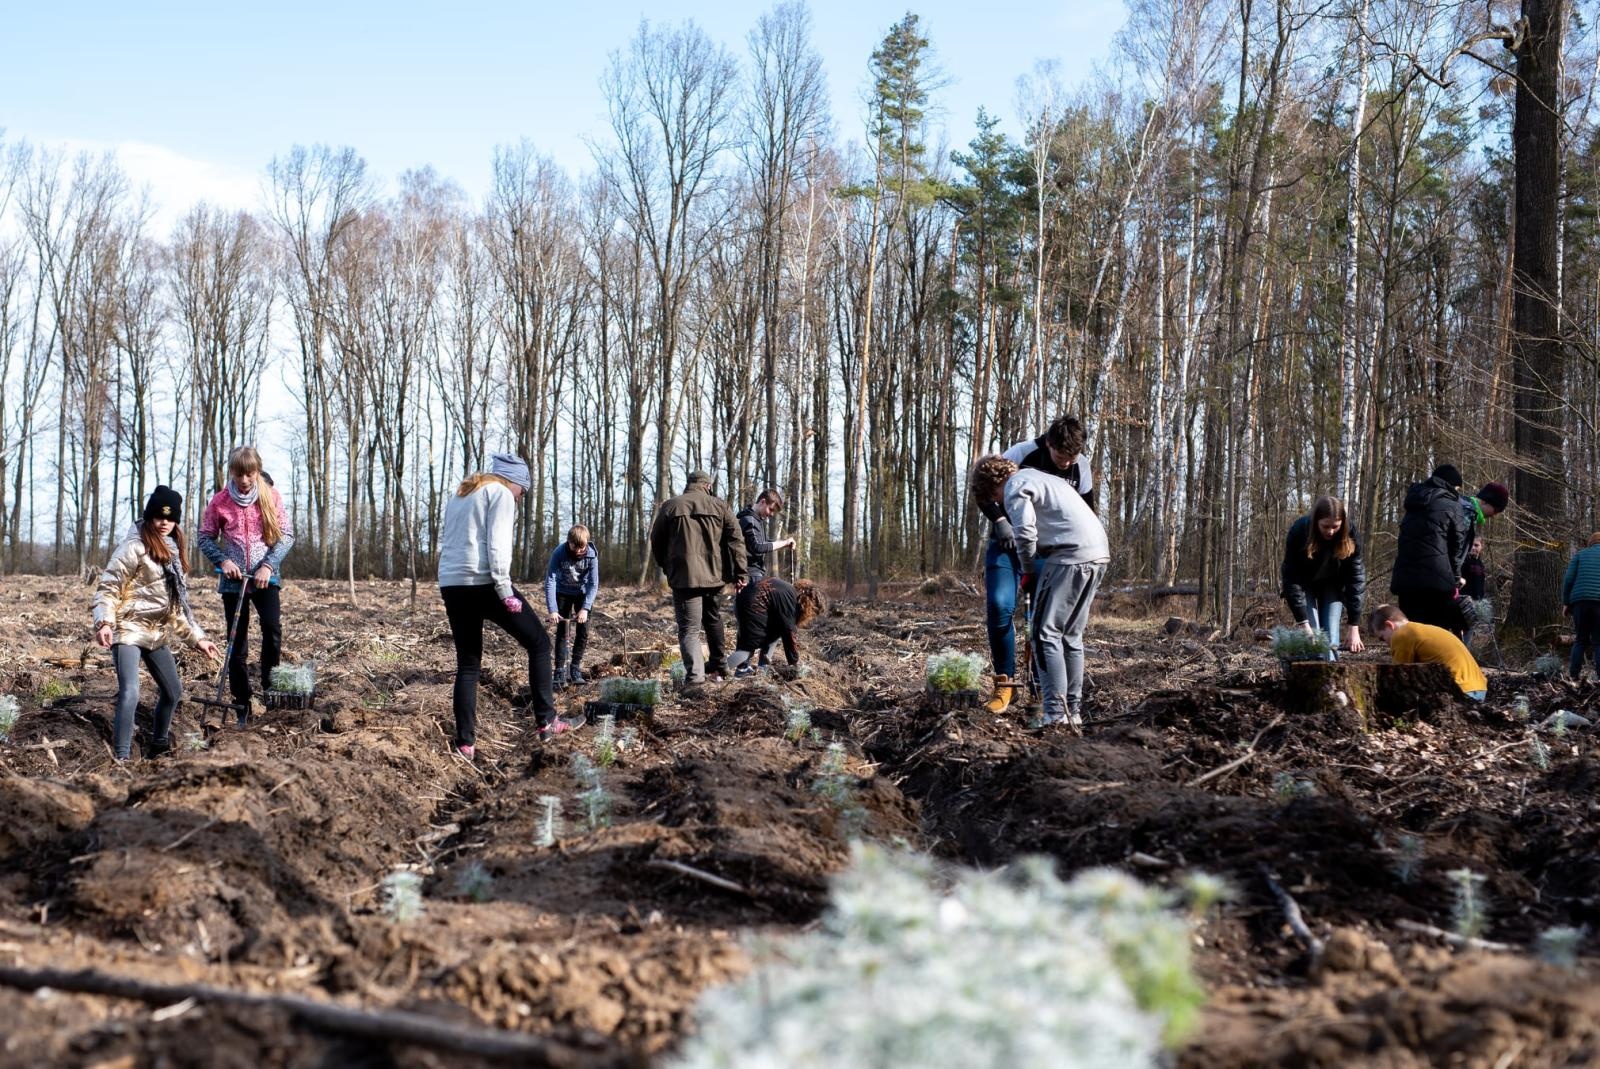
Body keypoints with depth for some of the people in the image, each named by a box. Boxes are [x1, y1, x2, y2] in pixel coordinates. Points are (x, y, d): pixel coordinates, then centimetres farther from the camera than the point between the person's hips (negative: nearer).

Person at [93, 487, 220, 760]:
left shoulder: (172, 551, 12)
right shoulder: (135, 547, -11)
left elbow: (177, 603, 18)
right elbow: (108, 587, -15)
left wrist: (197, 637, 16)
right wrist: (103, 622, -31)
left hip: (156, 634, 9)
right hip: (128, 630, -8)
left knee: (173, 691, 17)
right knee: (130, 693, -21)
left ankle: (159, 744, 36)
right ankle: (123, 757, -20)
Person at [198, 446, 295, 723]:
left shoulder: (271, 496, -4)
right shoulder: (219, 501, -3)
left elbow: (286, 535, -3)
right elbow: (206, 538, 4)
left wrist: (269, 565, -15)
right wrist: (222, 560, -13)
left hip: (265, 576, -1)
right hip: (234, 580, 1)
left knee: (272, 627, -22)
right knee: (237, 643, 5)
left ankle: (269, 683, 0)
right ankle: (242, 705, 14)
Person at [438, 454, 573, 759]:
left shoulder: (460, 496, 25)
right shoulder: (500, 494, 0)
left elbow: (444, 543, 21)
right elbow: (497, 545, -12)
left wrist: (455, 580, 17)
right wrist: (505, 591, -14)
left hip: (450, 586, 8)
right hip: (483, 583, -8)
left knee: (468, 664, 12)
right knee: (539, 642, 6)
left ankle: (465, 744, 6)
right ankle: (546, 721, 3)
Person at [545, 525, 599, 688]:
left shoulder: (591, 555, -25)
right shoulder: (559, 553, -28)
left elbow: (593, 584, -23)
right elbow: (550, 581, -29)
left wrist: (585, 608, -32)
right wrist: (552, 609, -36)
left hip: (583, 593, 1)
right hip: (563, 593, -1)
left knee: (583, 632, -1)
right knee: (562, 631, -4)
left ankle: (575, 670, 10)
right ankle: (560, 672, -3)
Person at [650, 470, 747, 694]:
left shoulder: (669, 506, 5)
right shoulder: (720, 506, 7)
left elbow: (656, 542, 10)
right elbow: (736, 540, 1)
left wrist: (666, 567, 25)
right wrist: (739, 573, 2)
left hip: (684, 576, -2)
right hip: (714, 575, 2)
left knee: (689, 629, -3)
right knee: (713, 619, 25)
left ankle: (695, 676, -19)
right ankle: (720, 664, 36)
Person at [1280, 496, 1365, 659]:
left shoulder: (1350, 535, -27)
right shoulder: (1299, 531, -31)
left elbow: (1355, 580, -23)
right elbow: (1291, 579, -29)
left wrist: (1354, 628, -26)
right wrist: (1304, 625, -33)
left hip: (1333, 585, 1)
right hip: (1305, 585, -1)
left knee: (1331, 638, -9)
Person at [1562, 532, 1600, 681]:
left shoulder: (1580, 554, 14)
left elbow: (1568, 579, 4)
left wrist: (1566, 602, 9)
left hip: (1579, 601, 1)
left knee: (1580, 640, 9)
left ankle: (1574, 674, 0)